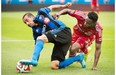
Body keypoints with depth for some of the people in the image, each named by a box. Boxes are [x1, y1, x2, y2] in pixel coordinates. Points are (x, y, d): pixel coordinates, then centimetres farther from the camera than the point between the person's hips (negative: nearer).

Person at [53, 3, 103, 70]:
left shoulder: (98, 29, -38)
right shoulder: (81, 15, -37)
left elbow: (98, 49, -31)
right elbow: (67, 10, -21)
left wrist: (95, 66, -32)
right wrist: (59, 14, -42)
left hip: (87, 37, -3)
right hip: (77, 32, 3)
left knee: (73, 49, -27)